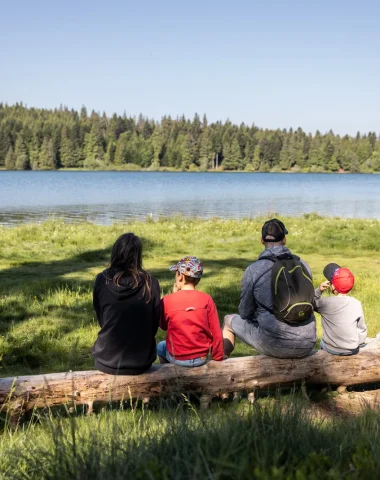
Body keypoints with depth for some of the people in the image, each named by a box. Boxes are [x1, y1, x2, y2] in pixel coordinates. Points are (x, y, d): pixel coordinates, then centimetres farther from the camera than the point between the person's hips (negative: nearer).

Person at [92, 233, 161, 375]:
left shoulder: (102, 280, -11)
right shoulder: (150, 283, -12)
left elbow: (101, 320, 3)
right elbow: (154, 325, -2)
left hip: (107, 361, 0)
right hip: (141, 361, 0)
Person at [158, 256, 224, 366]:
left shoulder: (167, 300, -14)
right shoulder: (207, 299, -10)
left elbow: (163, 326, 4)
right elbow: (216, 333, -6)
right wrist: (218, 357, 9)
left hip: (177, 358, -1)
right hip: (203, 357, 1)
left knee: (161, 347, 31)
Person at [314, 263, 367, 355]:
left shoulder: (325, 303, -15)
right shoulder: (356, 304, -11)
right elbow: (361, 329, -1)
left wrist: (319, 290, -5)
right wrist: (359, 343, 15)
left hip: (330, 349, 0)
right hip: (351, 350, 1)